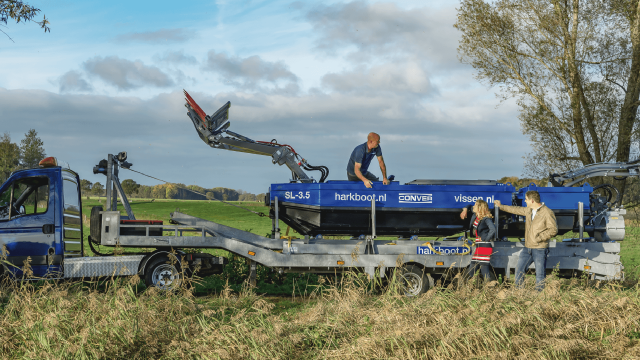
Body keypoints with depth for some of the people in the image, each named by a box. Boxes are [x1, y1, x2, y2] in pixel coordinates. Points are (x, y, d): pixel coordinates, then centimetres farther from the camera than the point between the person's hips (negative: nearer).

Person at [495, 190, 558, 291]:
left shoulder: (547, 213, -11)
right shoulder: (528, 210, 12)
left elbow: (553, 230, -14)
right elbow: (516, 210, 29)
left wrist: (539, 238, -18)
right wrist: (501, 206, 38)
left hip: (540, 249, -8)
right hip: (527, 248, 8)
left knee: (540, 274, -5)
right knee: (519, 269, 11)